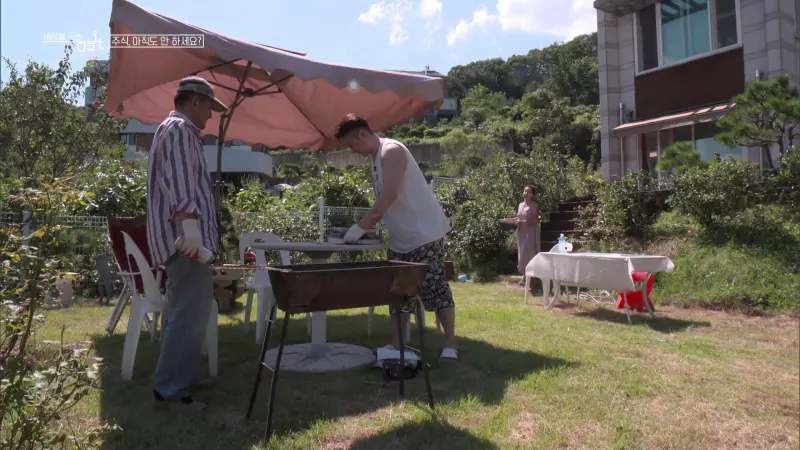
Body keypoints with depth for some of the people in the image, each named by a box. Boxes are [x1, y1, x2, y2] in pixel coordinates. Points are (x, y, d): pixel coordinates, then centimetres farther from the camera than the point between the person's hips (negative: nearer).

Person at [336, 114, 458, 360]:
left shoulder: (392, 151, -15)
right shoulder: (376, 158, 13)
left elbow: (390, 195, -26)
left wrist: (361, 227, -24)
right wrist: (366, 227, 4)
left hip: (424, 234, -10)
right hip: (401, 238, 10)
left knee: (435, 289, -3)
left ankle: (450, 344, 7)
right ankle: (397, 345, 17)